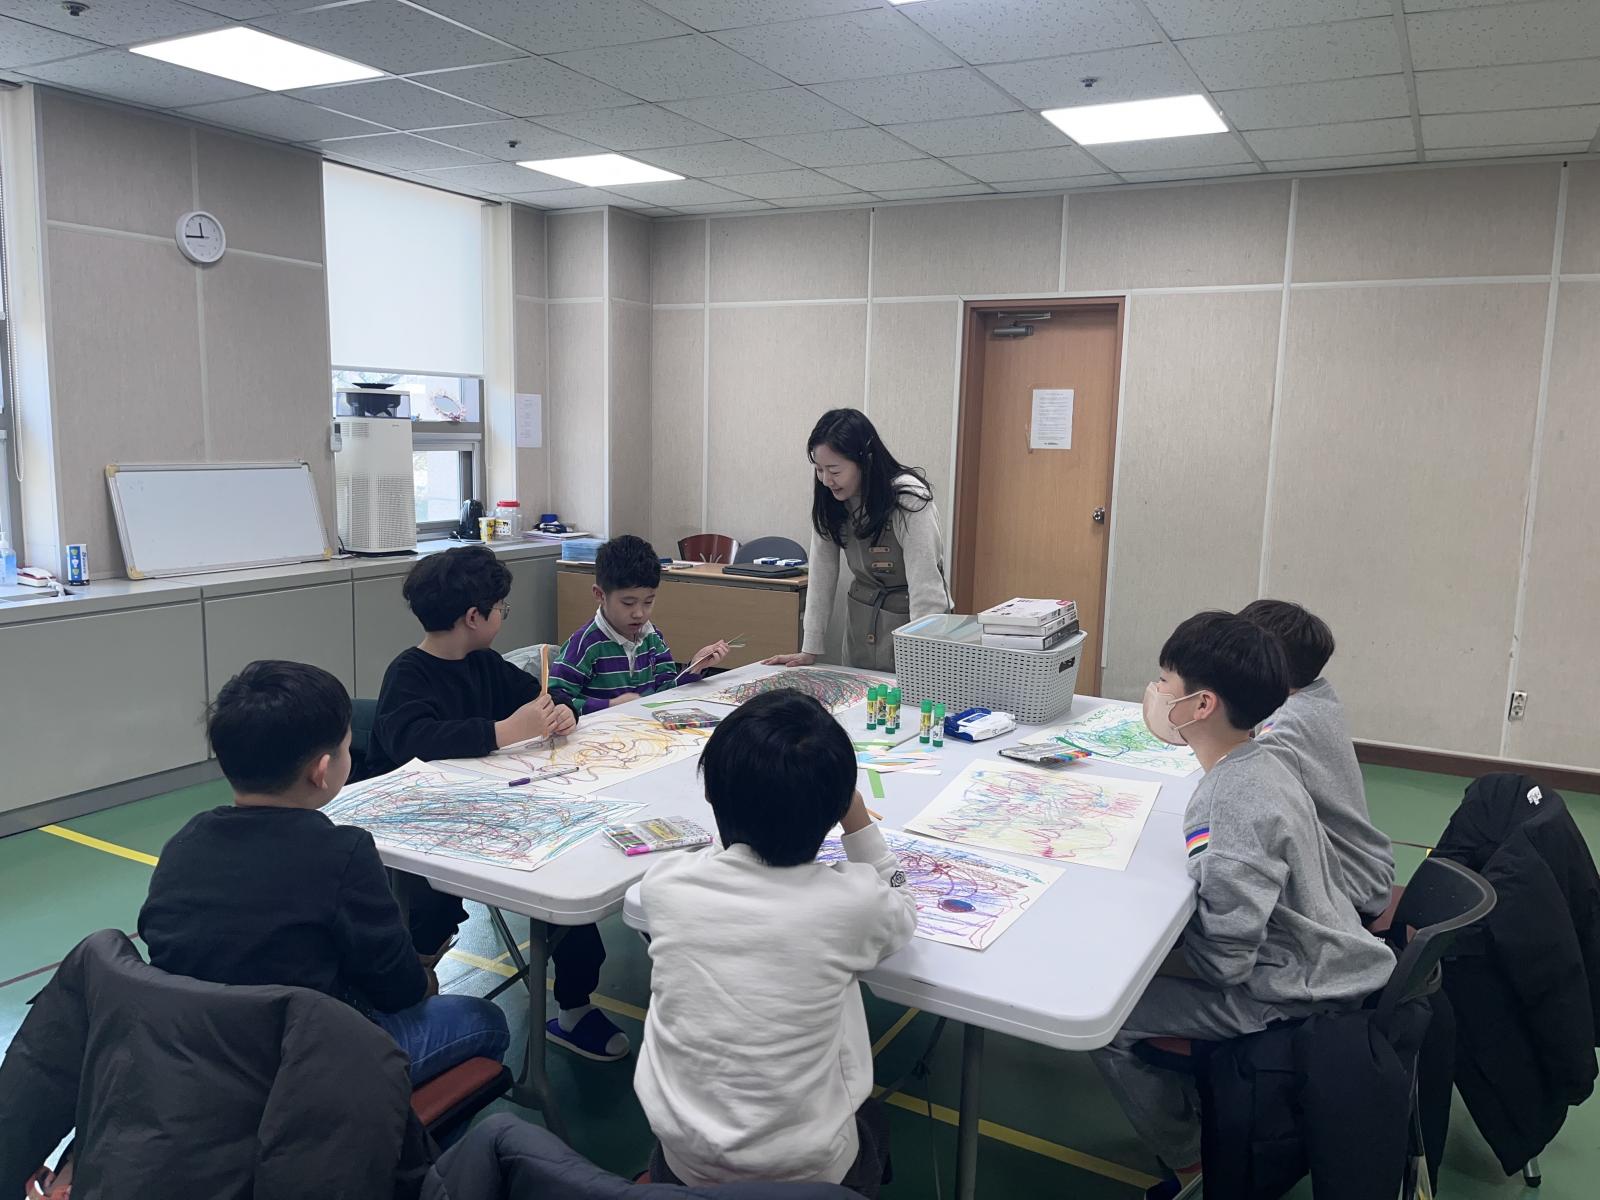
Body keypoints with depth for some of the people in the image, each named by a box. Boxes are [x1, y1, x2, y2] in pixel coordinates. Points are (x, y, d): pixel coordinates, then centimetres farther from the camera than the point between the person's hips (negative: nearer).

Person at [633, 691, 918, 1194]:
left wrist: (747, 801, 4)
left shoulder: (664, 884, -17)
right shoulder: (851, 903, -24)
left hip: (684, 1163, 2)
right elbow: (900, 909, 2)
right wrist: (855, 815, -5)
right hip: (810, 1170, -2)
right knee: (872, 1122, 32)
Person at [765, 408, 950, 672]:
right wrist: (809, 650, -5)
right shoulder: (828, 499, -5)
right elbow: (821, 574, -2)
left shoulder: (909, 498, -22)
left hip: (910, 620, -5)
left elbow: (926, 590, -25)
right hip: (861, 619, 5)